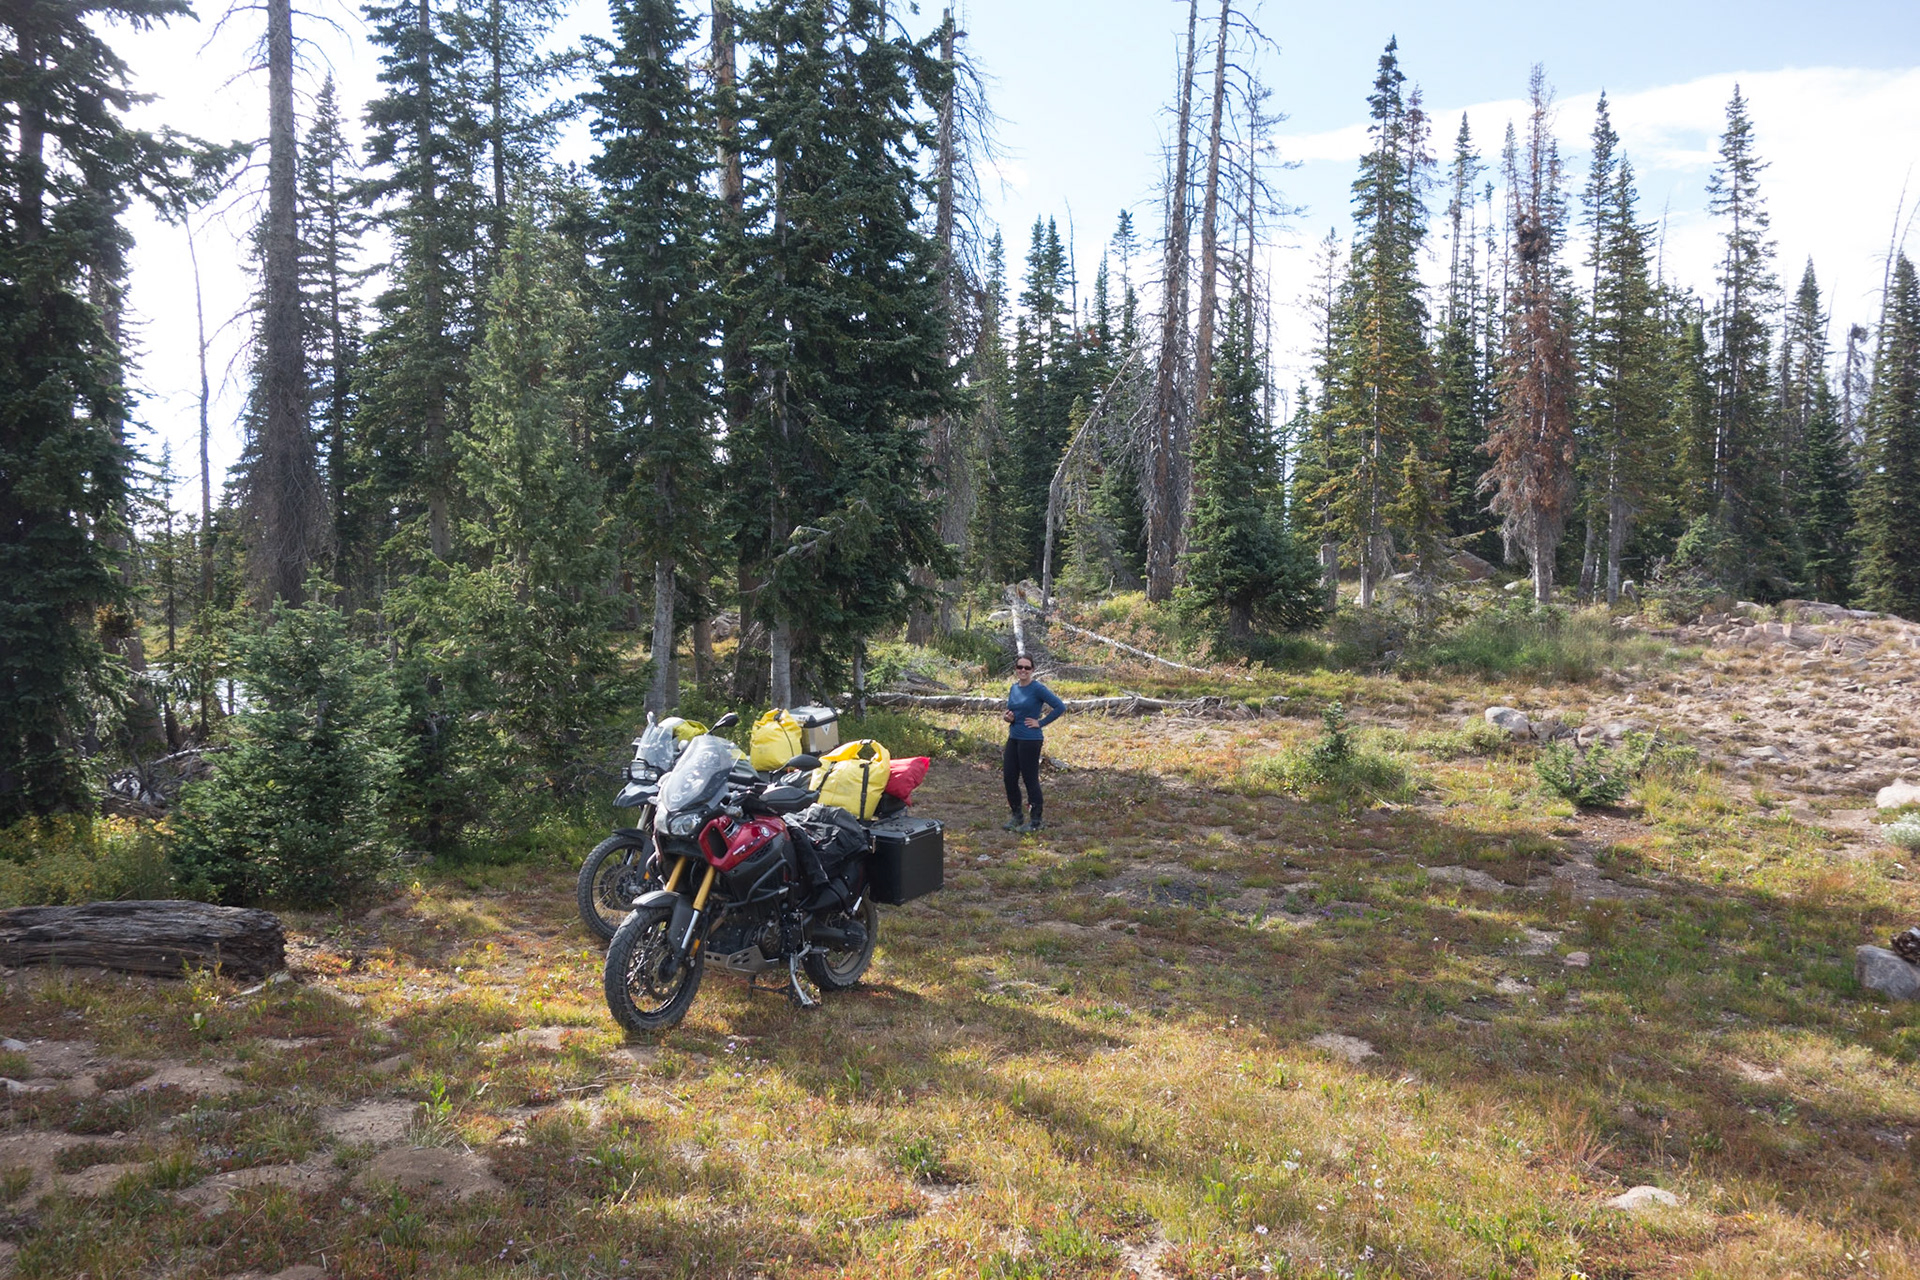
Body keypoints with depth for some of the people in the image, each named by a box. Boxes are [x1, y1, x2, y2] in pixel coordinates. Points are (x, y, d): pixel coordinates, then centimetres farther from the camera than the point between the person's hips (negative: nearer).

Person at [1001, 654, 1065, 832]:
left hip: (1030, 740, -7)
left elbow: (1060, 706, -17)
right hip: (1013, 738, 7)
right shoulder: (1013, 688, 9)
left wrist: (1041, 723, -14)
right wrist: (1007, 716, -1)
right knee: (1009, 777, 9)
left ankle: (1035, 821, 12)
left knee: (1030, 779, 0)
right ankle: (1016, 816, 25)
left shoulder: (1037, 689, -13)